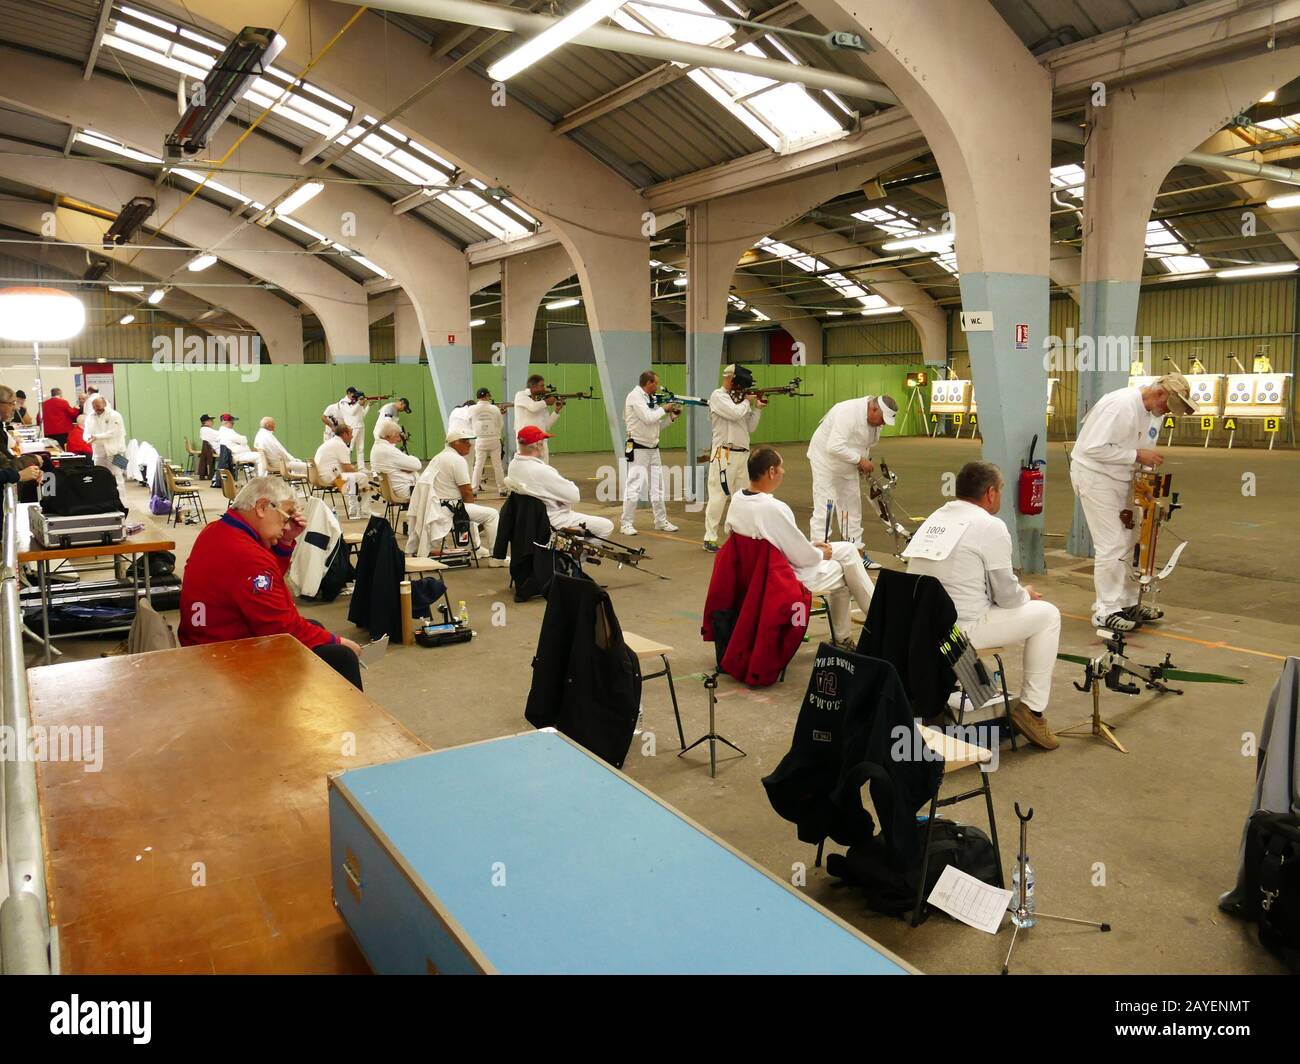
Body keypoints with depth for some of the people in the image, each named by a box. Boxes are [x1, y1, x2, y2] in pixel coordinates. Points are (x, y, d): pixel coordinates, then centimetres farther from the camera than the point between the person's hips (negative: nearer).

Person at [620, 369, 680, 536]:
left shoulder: (648, 398, 15)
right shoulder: (635, 396, -12)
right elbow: (648, 418, -22)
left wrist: (670, 416, 5)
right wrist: (663, 409, -9)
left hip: (653, 448, 9)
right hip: (638, 449, -9)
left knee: (657, 487, 14)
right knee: (634, 487, -8)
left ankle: (661, 521, 23)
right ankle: (626, 524, -2)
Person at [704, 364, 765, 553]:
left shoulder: (737, 398, 16)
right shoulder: (718, 396, -5)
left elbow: (750, 427, 18)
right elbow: (735, 413, -21)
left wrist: (758, 408, 7)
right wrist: (747, 401, -3)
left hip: (742, 454, 8)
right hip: (725, 454, -8)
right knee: (718, 496, -7)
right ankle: (710, 538, -1)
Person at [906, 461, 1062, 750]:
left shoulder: (934, 519, 13)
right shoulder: (990, 526, -9)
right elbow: (1007, 597, -6)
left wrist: (1018, 592, 24)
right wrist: (1026, 594, 17)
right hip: (959, 630, -7)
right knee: (1047, 614, 9)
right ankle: (1031, 709, 12)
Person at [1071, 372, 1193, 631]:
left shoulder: (1154, 413, 5)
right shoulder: (1121, 405, -24)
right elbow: (1095, 448, -28)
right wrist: (1137, 455, -26)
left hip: (1121, 478, 9)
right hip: (1094, 475, -9)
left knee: (1129, 540, 13)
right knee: (1111, 545, -9)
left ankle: (1128, 603, 25)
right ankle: (1105, 612, 0)